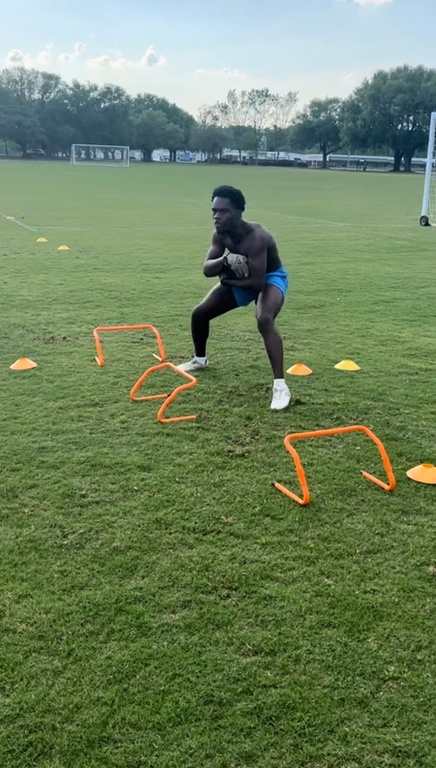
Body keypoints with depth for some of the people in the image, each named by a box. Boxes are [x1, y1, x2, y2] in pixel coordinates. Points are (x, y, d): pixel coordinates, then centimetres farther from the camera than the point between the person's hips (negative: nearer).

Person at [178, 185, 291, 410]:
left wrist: (228, 281, -22)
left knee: (264, 320, -37)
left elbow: (257, 282, -38)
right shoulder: (220, 234, -14)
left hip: (270, 278, -7)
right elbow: (207, 269, -17)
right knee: (199, 313, 6)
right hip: (240, 278, 7)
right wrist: (226, 259, -37)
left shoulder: (255, 236, -36)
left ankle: (280, 385, -36)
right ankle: (200, 359, 34)